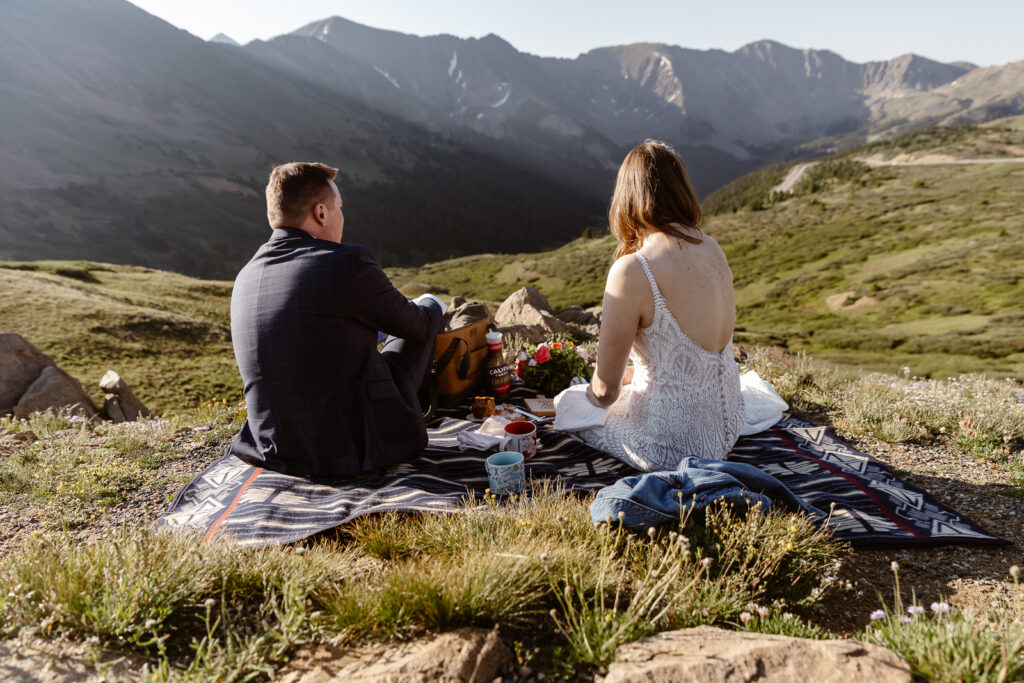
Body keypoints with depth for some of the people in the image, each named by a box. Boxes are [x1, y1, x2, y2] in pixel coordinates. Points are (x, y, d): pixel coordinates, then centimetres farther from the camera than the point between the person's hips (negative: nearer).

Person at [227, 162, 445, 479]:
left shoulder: (245, 278, 3)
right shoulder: (348, 263, -18)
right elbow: (416, 325, -2)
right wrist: (432, 306, 24)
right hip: (353, 450, -6)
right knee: (423, 321, 15)